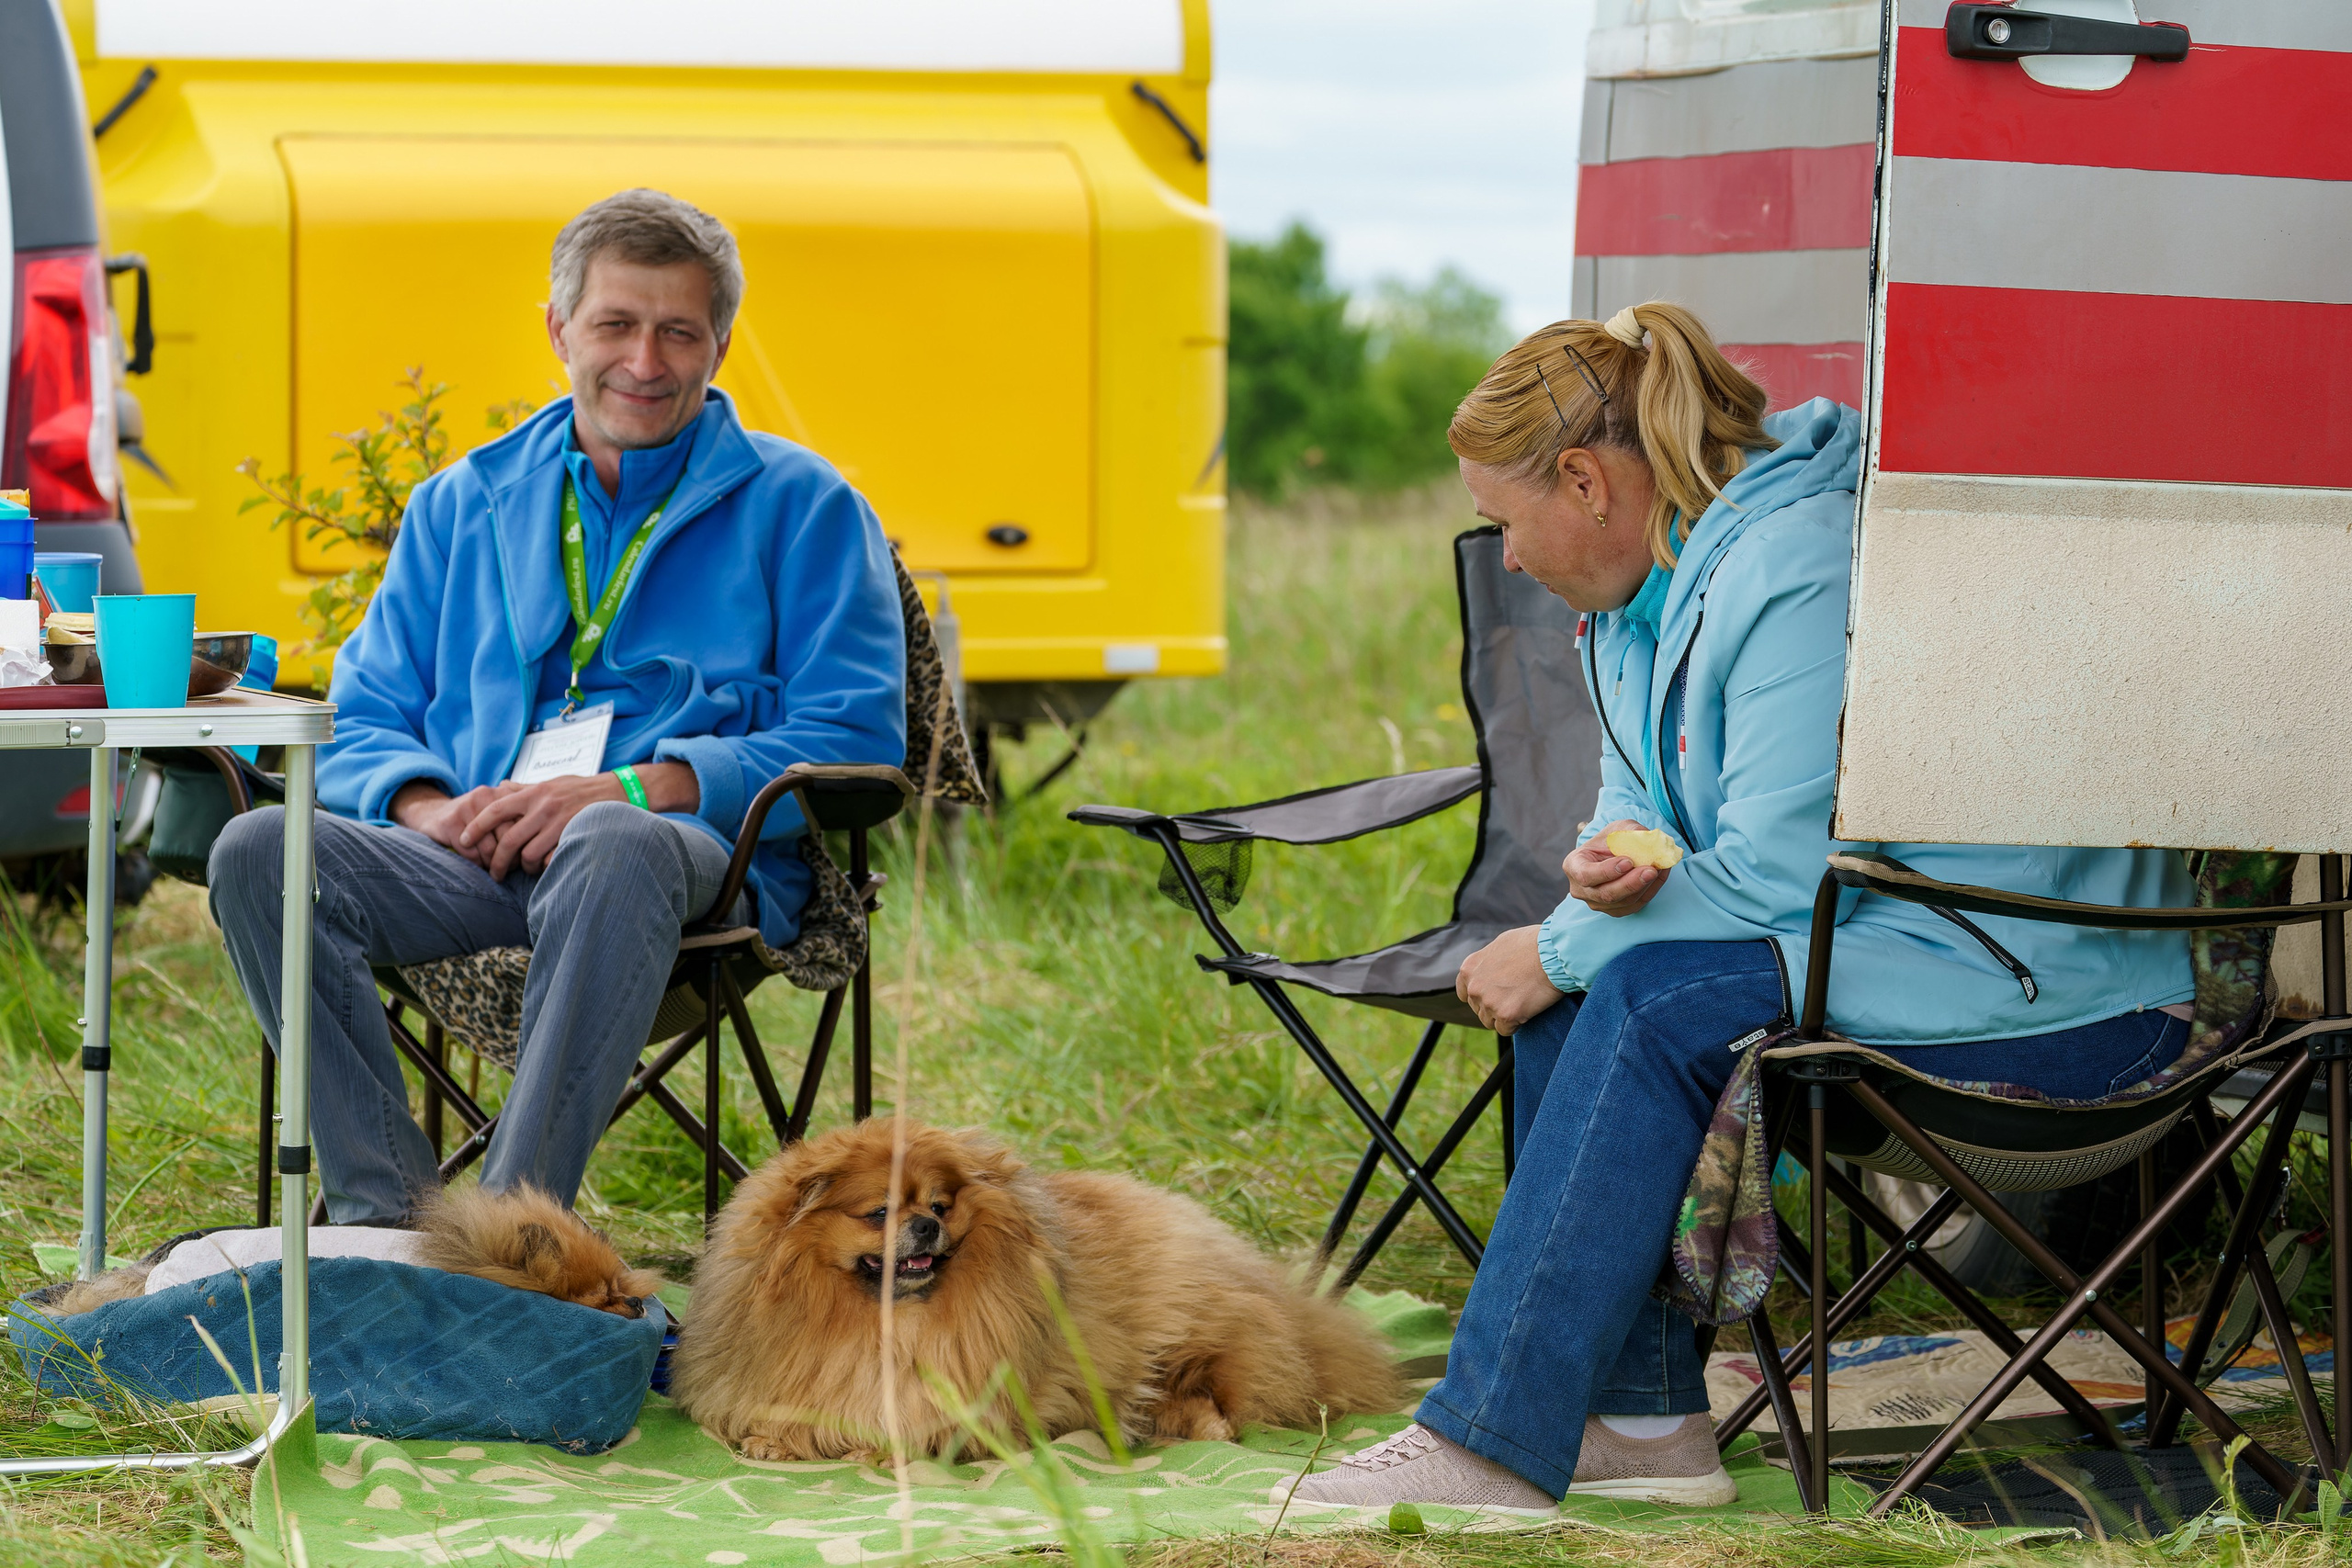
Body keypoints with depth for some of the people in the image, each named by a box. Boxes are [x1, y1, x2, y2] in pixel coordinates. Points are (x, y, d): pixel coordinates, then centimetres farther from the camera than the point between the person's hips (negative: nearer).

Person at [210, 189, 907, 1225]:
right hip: (472, 858, 4)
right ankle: (383, 1213, -28)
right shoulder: (460, 504, 24)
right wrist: (425, 802, -5)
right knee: (259, 851, -25)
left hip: (696, 852, -4)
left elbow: (855, 740, -1)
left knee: (614, 850, -41)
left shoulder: (799, 507, 11)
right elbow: (360, 719, 21)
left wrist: (635, 789, -14)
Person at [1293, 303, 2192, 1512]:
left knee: (1660, 999, -26)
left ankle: (1490, 1444, -25)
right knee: (1574, 986, -4)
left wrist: (1563, 949, -12)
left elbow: (1779, 878, -23)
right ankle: (1645, 1415, -5)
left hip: (2056, 995, -10)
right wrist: (1611, 862, -11)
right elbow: (1635, 803, 15)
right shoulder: (1657, 575, 10)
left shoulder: (1798, 572, -21)